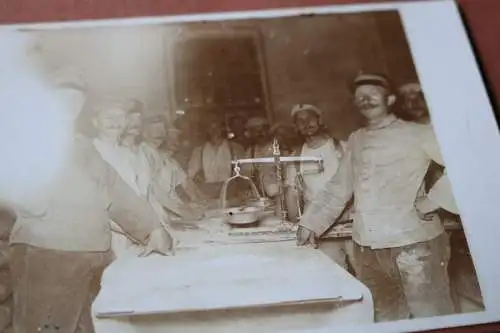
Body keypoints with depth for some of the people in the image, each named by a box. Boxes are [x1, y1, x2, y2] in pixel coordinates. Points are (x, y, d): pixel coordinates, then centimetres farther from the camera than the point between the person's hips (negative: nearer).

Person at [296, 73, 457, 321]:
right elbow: (338, 188, 17)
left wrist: (433, 200, -16)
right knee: (386, 320, 14)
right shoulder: (355, 140, 14)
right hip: (367, 248, 6)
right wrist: (310, 224, 10)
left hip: (413, 243, -5)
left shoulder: (417, 134, -4)